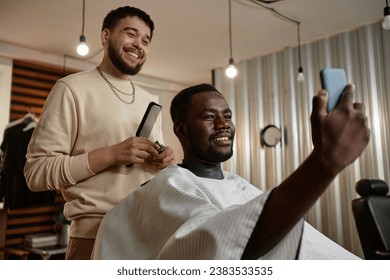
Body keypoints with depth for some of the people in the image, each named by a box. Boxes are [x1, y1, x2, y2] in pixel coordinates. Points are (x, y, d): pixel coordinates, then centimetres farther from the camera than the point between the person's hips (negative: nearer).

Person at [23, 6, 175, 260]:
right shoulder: (72, 88, -6)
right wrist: (111, 154, -21)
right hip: (95, 236, -5)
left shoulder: (151, 101, 11)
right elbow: (37, 171, -12)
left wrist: (163, 161, -4)